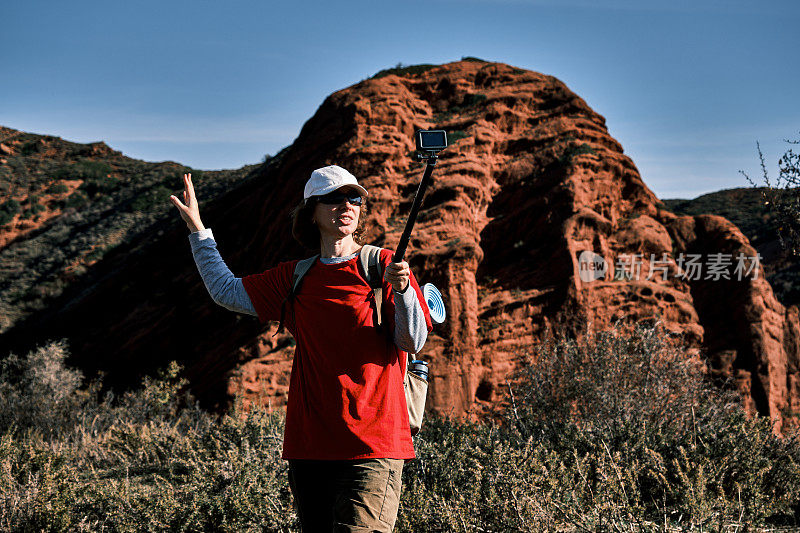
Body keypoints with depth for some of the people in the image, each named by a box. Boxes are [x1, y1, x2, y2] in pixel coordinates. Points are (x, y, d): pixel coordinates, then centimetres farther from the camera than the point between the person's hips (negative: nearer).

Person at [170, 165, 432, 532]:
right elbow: (226, 291, 22)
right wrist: (197, 229, 19)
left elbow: (413, 343, -5)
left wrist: (401, 289, -22)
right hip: (308, 446, 5)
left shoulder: (383, 265, 1)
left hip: (372, 446, -5)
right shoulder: (295, 278, 13)